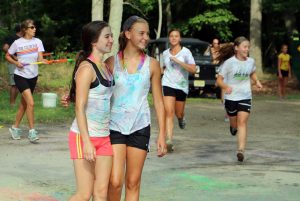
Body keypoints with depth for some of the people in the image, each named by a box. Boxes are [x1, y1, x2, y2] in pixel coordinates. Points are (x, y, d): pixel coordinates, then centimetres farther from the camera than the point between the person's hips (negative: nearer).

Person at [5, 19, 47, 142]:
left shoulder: (37, 42, 0)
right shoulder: (17, 43, -8)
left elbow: (40, 58, -9)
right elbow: (7, 56, 5)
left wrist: (44, 61, -31)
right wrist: (16, 63, -12)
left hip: (33, 76, 4)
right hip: (20, 76, -4)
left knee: (24, 104, 14)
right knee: (30, 103, -17)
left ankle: (15, 128, 30)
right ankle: (32, 131, -11)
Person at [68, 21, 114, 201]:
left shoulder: (106, 67, 11)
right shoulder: (86, 68, -13)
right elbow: (80, 107, -16)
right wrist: (86, 142, -21)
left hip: (104, 137, 7)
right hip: (84, 136, -7)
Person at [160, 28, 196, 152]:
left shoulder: (185, 52, -5)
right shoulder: (165, 53, 7)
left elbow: (193, 69, -16)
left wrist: (178, 61, -20)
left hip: (182, 86, -1)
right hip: (168, 85, 1)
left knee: (179, 113, 13)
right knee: (169, 112, -15)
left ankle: (181, 118, 53)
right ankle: (169, 140, -22)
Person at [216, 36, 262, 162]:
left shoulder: (250, 61, 1)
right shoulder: (229, 63, -11)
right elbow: (219, 80, -9)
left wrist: (257, 81, 4)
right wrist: (226, 87, -30)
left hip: (245, 97, 1)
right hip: (231, 97, -1)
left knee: (242, 123, -13)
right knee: (234, 123, 14)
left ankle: (241, 150, -19)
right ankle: (233, 127, 52)